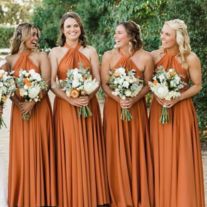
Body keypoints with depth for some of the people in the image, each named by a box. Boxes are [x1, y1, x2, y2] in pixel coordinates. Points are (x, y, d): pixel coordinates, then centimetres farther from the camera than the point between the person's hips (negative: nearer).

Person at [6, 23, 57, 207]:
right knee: (21, 152, 3)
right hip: (19, 109, 2)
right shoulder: (11, 59, 9)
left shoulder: (41, 56, 3)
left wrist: (31, 103, -18)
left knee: (38, 150, -1)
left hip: (39, 108, -2)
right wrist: (18, 103, -13)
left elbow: (46, 83, -7)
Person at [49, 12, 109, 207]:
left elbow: (97, 80, 2)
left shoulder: (90, 51, 7)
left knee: (89, 151, 4)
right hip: (65, 106, -1)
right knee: (69, 152, 0)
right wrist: (70, 99, -18)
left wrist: (88, 97, -17)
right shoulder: (55, 52, 4)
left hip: (89, 105, 1)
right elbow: (52, 83, -3)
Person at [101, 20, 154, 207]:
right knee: (116, 152, 3)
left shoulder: (145, 57, -7)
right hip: (114, 107, 1)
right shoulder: (109, 56, -3)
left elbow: (148, 85, -1)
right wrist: (118, 99, -18)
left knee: (136, 151, 5)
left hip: (136, 108, -1)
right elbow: (104, 84, -2)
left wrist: (133, 100, -16)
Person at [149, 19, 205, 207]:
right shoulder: (155, 55, -1)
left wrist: (177, 98, -17)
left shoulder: (190, 59, -11)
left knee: (181, 157, 1)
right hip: (159, 108, 3)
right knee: (160, 156, 6)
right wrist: (157, 94, -12)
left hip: (181, 110, -3)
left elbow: (197, 86, -4)